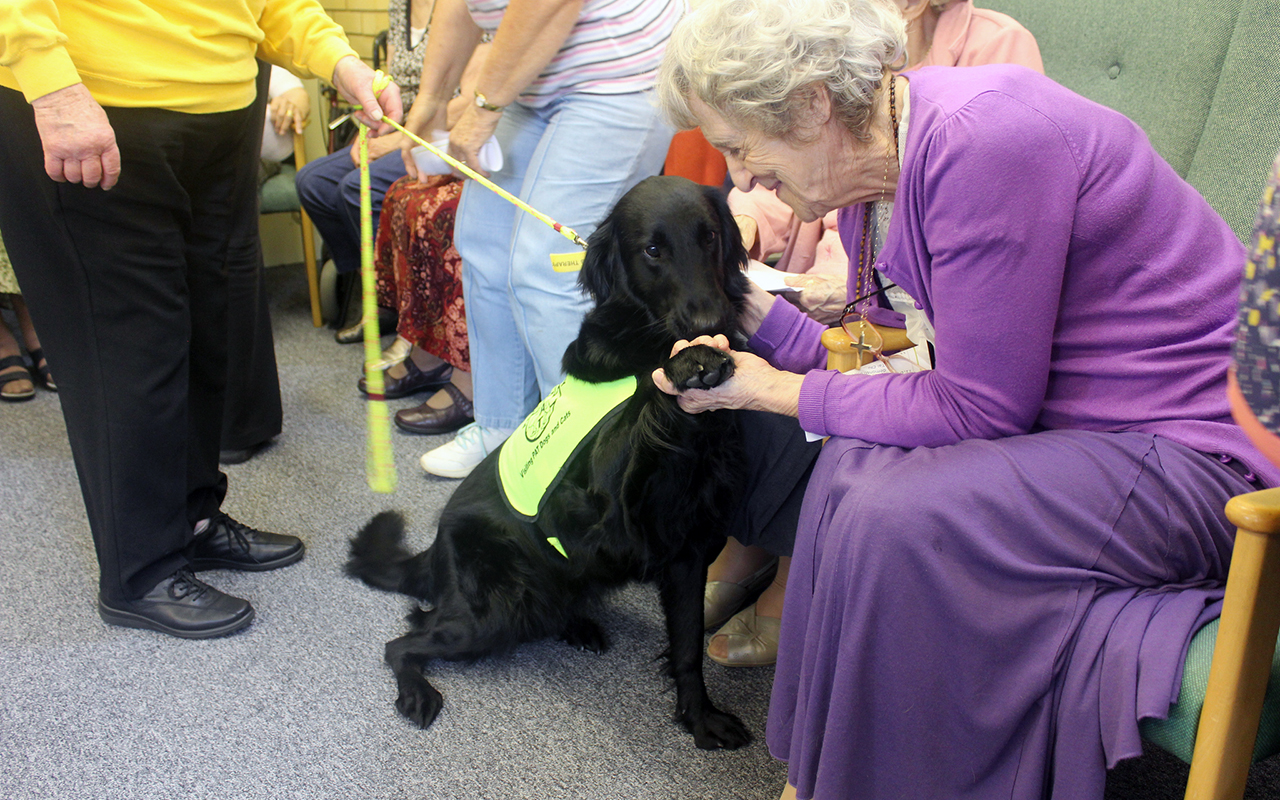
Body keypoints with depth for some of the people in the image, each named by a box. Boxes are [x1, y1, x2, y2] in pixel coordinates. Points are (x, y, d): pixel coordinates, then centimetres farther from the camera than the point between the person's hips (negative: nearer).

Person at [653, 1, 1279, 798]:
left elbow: (979, 409, -21)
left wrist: (775, 390, -12)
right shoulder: (874, 170, 4)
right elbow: (929, 378, 5)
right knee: (853, 467, -2)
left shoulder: (981, 139, -25)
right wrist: (764, 317, 2)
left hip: (1205, 451, -9)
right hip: (1081, 424, 9)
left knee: (897, 521, -23)